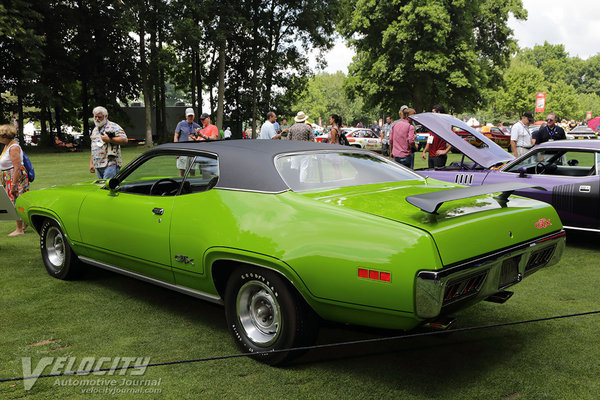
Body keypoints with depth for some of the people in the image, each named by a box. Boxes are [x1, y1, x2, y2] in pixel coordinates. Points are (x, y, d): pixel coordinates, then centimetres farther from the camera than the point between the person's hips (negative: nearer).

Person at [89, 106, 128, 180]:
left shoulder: (113, 126, -1)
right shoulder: (95, 130, 22)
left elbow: (124, 139, -11)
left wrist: (109, 139, -18)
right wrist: (91, 163, 20)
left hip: (111, 164, -8)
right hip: (98, 166, 8)